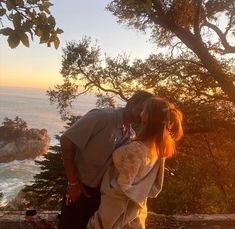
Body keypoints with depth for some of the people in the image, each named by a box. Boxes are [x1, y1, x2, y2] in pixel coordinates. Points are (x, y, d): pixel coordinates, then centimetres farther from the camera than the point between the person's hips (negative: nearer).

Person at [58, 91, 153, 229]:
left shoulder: (131, 136, 0)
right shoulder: (102, 117, -20)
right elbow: (66, 141, -20)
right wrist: (73, 183, -17)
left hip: (103, 193, 6)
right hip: (80, 188, -5)